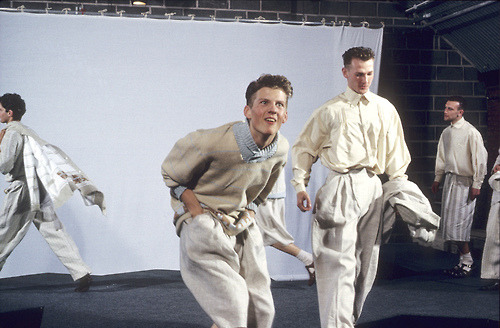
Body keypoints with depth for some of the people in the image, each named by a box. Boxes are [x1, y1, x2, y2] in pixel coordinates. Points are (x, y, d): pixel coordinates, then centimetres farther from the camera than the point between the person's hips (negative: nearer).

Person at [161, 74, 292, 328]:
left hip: (242, 226, 6)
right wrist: (197, 211, -12)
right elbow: (171, 174, -5)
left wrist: (249, 211, 7)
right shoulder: (213, 142, -23)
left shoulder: (281, 149, -3)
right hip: (204, 225, -6)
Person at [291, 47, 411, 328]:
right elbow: (304, 148, 8)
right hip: (340, 189, -4)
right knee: (340, 260, -12)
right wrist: (300, 185, -2)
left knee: (366, 261, 9)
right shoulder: (330, 110, 4)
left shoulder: (385, 109, 14)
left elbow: (395, 153, 18)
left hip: (372, 189, 4)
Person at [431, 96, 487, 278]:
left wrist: (477, 185, -13)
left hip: (464, 182, -7)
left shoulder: (471, 133, -13)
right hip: (450, 179, 8)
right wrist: (437, 179, 23)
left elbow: (480, 159, -13)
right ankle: (464, 259, 16)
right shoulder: (446, 132, 10)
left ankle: (466, 260, 7)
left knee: (459, 222, -8)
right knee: (449, 221, 7)